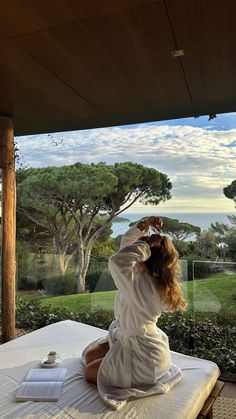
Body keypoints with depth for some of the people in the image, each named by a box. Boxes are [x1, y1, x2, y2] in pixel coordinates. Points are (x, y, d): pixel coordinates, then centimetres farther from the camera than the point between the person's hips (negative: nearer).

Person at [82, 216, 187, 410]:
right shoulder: (150, 277, -6)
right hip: (133, 340, 9)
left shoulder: (143, 284, -34)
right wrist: (143, 225, -17)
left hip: (145, 355, -9)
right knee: (89, 355, 18)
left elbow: (117, 261, -50)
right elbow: (126, 243, -1)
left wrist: (147, 244, -38)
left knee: (90, 372, 8)